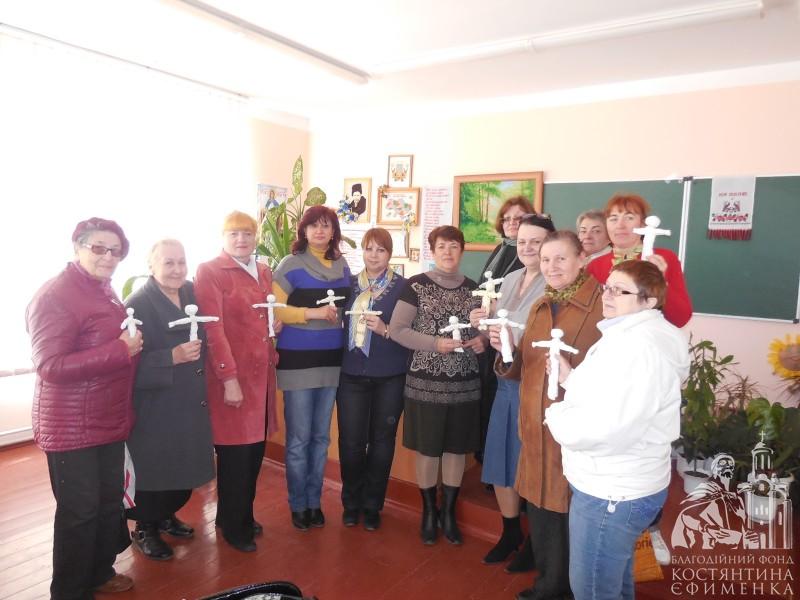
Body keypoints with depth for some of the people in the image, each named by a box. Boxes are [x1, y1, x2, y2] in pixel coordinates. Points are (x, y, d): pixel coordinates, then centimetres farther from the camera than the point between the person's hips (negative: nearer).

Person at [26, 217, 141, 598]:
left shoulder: (104, 291, 11)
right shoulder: (54, 296, -18)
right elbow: (51, 366, -24)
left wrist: (134, 342, 8)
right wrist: (121, 349, -26)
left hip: (109, 419, 9)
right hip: (72, 426, -8)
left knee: (110, 501, 19)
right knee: (79, 510, 5)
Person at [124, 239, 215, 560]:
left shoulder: (191, 292, 3)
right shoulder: (137, 304, -16)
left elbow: (204, 340, 15)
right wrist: (172, 357, -28)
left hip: (191, 402, 6)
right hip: (154, 406, -6)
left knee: (185, 467, 16)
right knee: (154, 470, 7)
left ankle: (166, 516, 42)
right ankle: (144, 529, 32)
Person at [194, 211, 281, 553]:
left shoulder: (263, 272, 15)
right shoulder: (209, 272, -7)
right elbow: (213, 329, -14)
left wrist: (276, 325, 6)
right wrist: (229, 378, -19)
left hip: (261, 373, 7)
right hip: (231, 375, -6)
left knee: (255, 450, 14)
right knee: (235, 453, 3)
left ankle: (244, 514, 34)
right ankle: (232, 526, 23)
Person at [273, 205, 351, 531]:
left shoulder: (342, 266, 10)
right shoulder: (291, 265, -6)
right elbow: (275, 309, -11)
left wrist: (340, 315, 2)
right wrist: (312, 312, -20)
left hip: (331, 358, 5)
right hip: (298, 359, -5)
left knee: (321, 436, 14)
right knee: (299, 437, 3)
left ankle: (314, 501, 29)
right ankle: (298, 504, 22)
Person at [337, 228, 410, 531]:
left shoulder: (403, 287, -1)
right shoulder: (350, 284, 8)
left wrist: (385, 330, -18)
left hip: (389, 377, -1)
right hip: (352, 374, 2)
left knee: (381, 440, 8)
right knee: (351, 441, 2)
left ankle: (372, 505, 26)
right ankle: (351, 503, 24)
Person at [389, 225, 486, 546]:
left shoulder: (474, 288, 7)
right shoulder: (416, 286, -5)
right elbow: (397, 330, -10)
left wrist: (482, 341, -7)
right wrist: (436, 343, -21)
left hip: (465, 383, 3)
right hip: (426, 382, -3)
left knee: (457, 448, 11)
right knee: (427, 448, 7)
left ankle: (449, 511, 29)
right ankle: (429, 510, 27)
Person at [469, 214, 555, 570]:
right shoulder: (510, 280, 10)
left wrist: (517, 344, -31)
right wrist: (485, 324, -3)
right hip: (506, 383, 7)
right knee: (500, 461, 16)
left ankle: (535, 541, 30)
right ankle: (510, 532, 38)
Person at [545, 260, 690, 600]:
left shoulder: (642, 347, -26)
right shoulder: (629, 336, 10)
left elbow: (605, 428, -31)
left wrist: (555, 414, -15)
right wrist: (570, 377, 1)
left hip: (611, 492, -10)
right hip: (619, 485, 10)